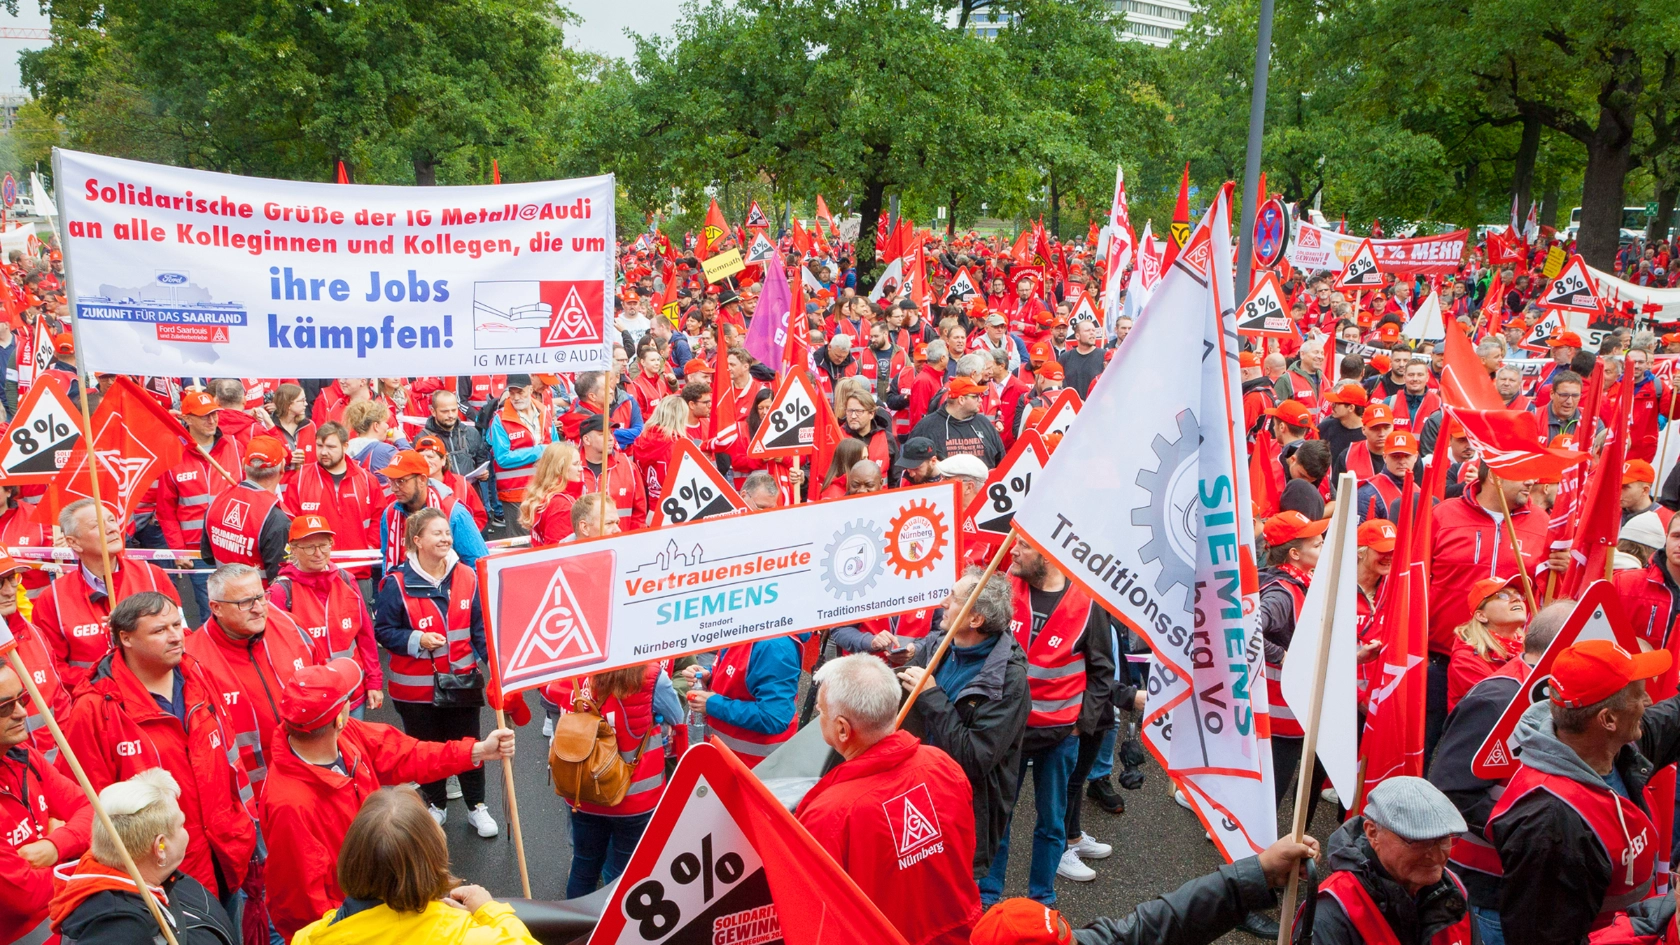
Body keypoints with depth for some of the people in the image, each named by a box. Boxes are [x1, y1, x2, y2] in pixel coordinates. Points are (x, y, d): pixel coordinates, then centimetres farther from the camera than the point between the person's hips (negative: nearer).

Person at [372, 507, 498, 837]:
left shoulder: (467, 578, -5)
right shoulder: (397, 584, -12)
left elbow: (479, 627, 1)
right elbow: (382, 630, -6)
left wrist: (494, 659, -12)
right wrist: (418, 640, -21)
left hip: (462, 681, 2)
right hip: (416, 686, -1)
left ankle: (476, 806, 29)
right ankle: (435, 805, 36)